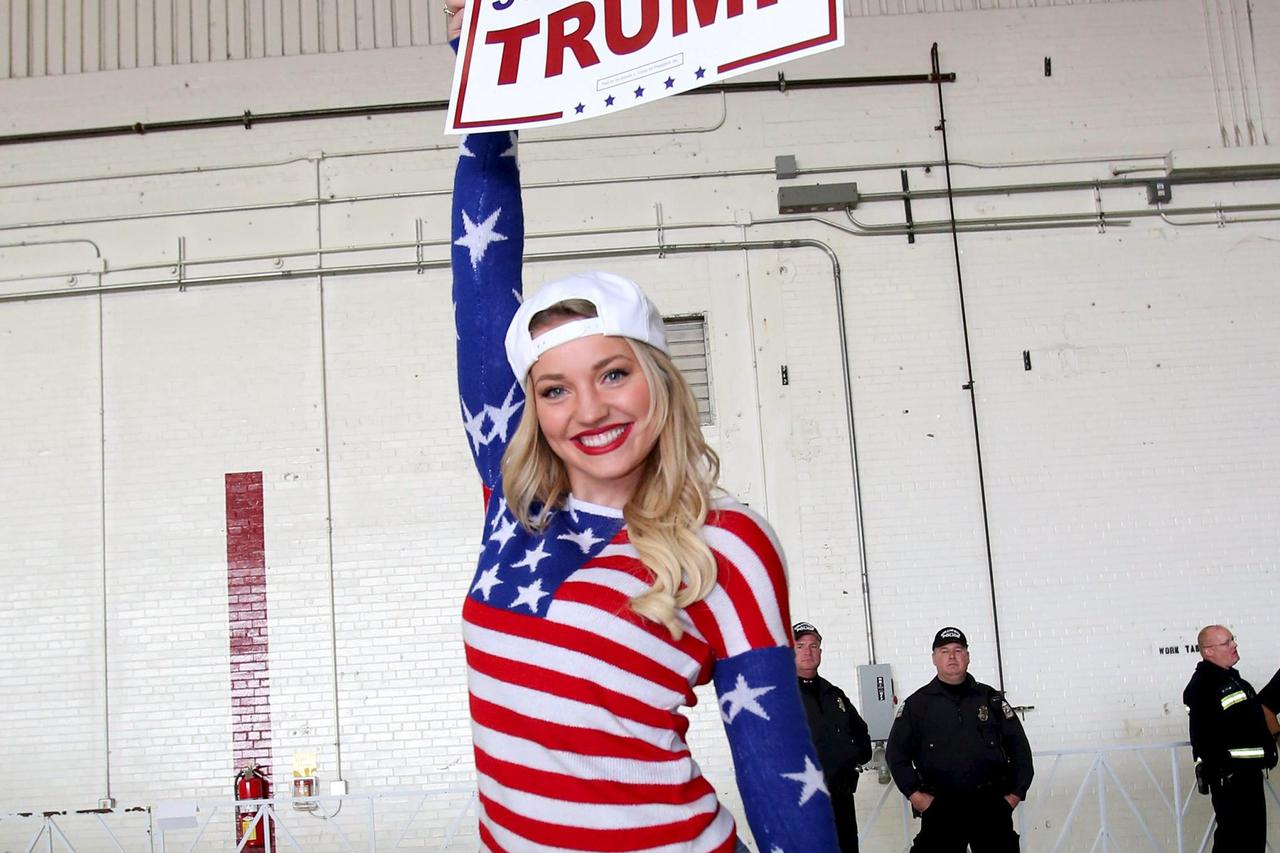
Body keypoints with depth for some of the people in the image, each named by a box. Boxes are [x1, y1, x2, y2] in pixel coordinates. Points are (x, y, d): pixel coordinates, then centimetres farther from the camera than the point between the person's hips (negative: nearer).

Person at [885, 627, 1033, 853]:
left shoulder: (991, 699, 8)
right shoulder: (917, 704, 4)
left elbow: (1019, 747, 11)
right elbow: (896, 752, 4)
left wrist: (1016, 792, 4)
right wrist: (913, 793, -4)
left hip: (991, 806, 1)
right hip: (939, 808, -1)